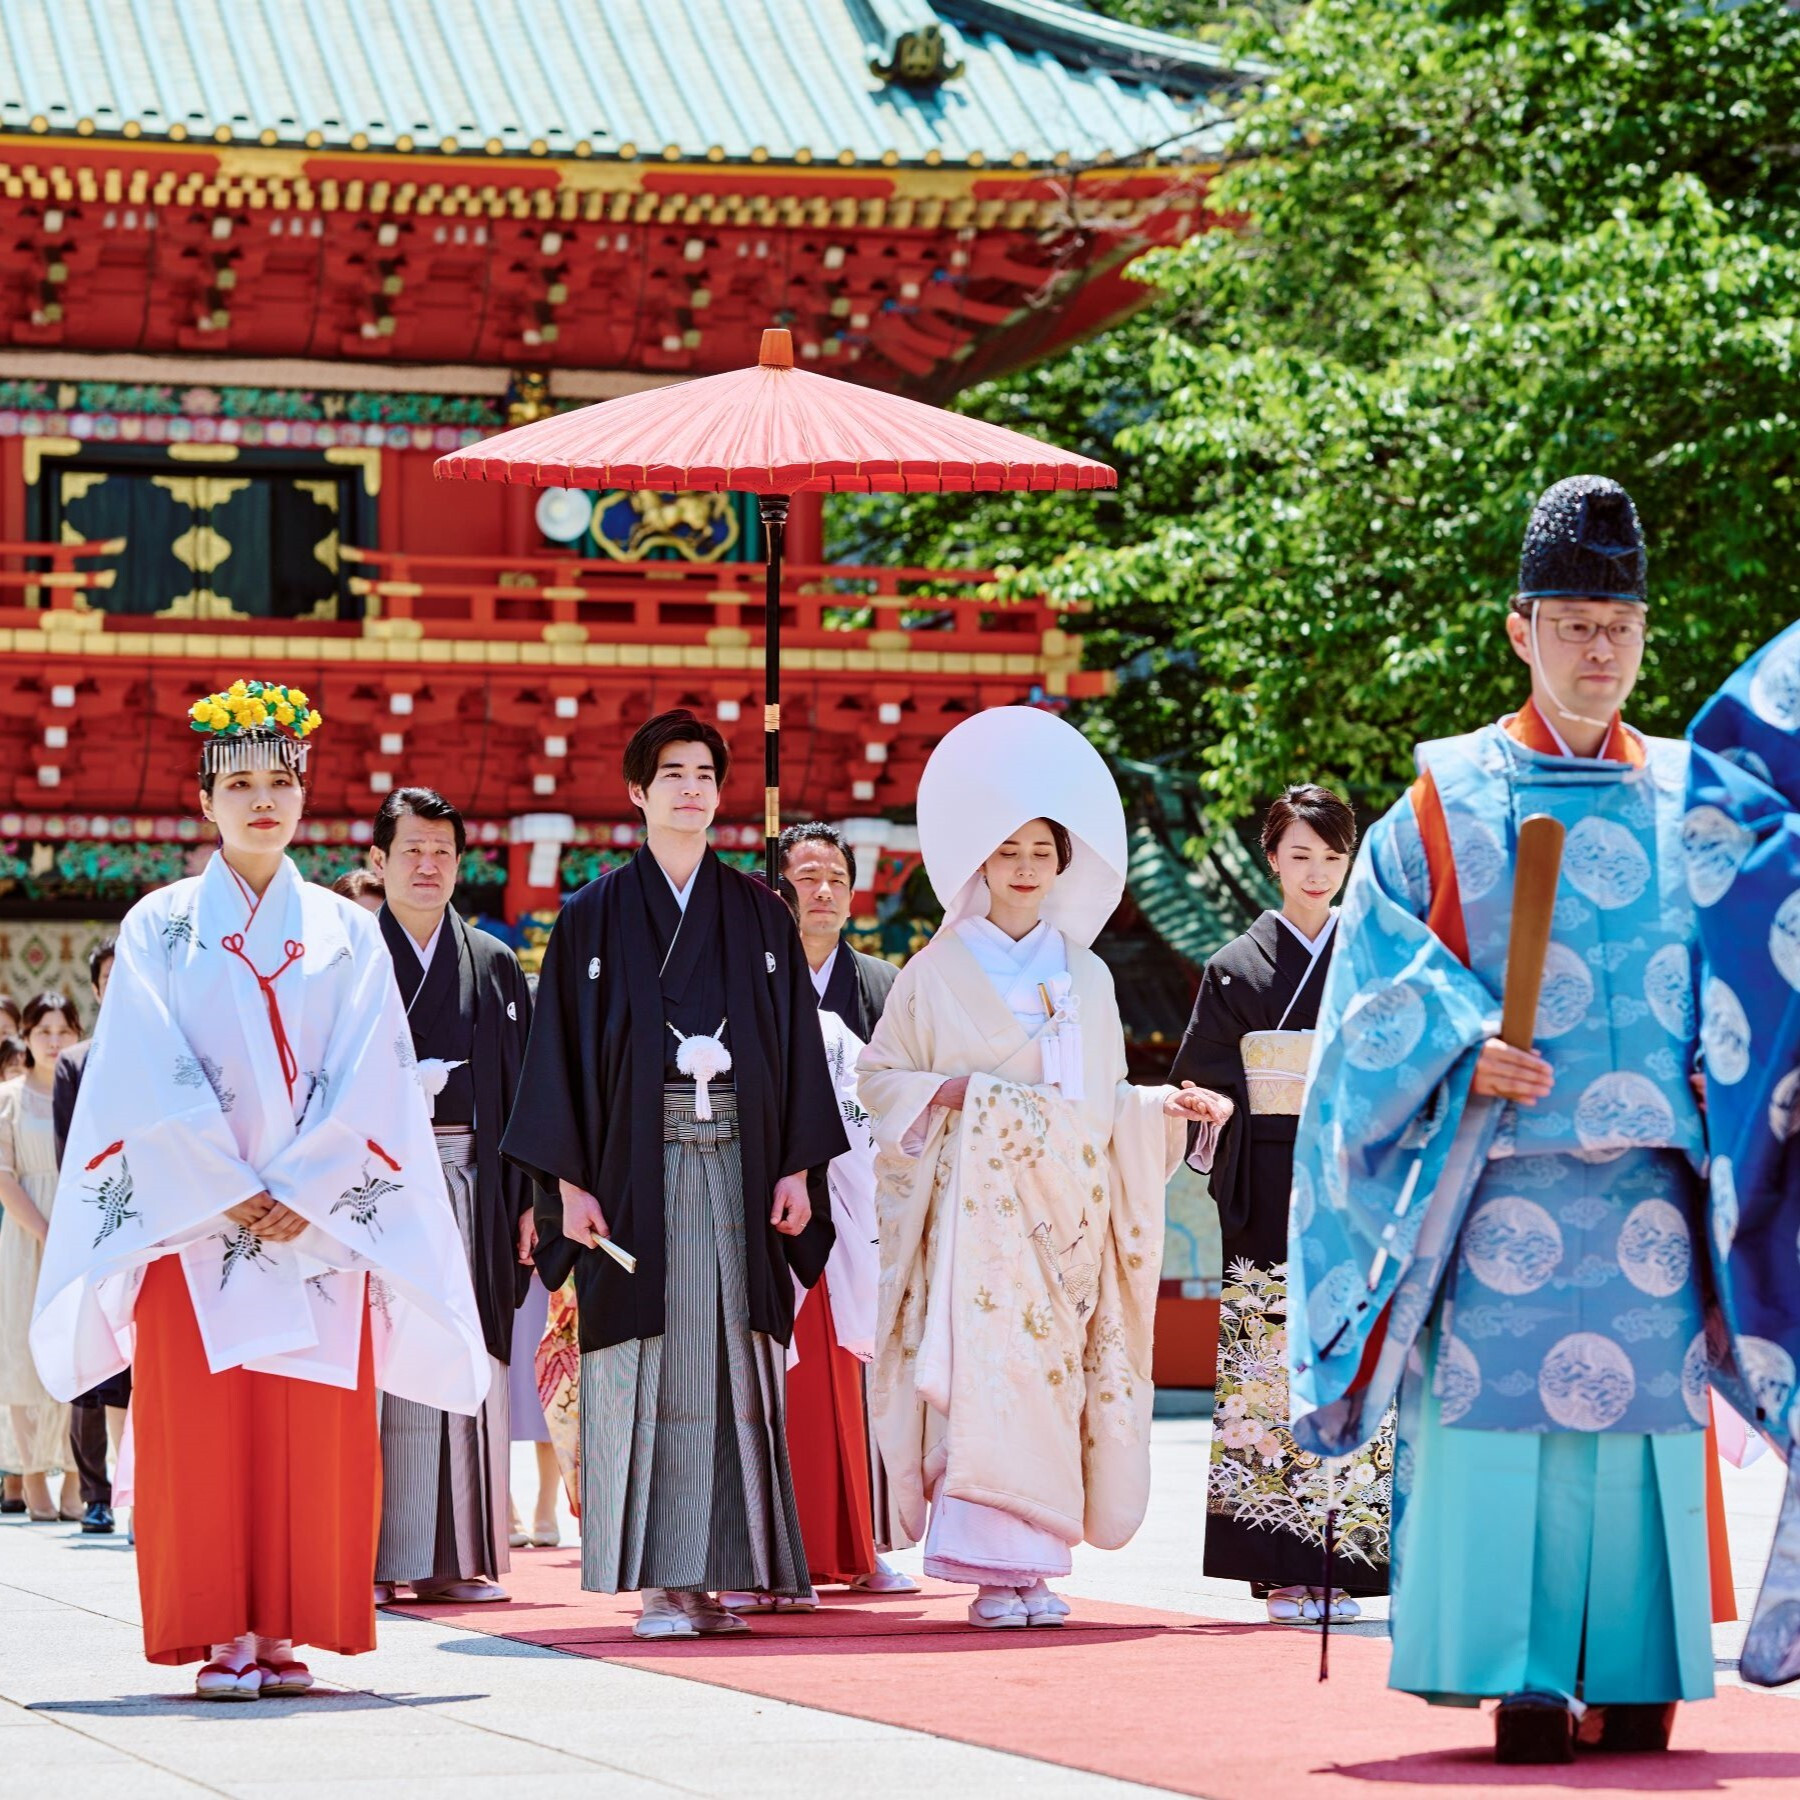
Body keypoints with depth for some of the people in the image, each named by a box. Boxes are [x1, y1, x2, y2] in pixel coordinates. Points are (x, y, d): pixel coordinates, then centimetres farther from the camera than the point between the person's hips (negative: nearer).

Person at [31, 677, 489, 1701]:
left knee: (315, 1431, -3)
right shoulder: (161, 927, 6)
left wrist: (299, 1195, -10)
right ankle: (223, 1639, -3)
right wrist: (226, 1192, -13)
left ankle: (285, 1633, 1)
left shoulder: (347, 935, 10)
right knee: (203, 1426, -6)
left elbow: (370, 1080, 2)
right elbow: (154, 1083, -3)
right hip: (192, 1221, -1)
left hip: (323, 1222, 2)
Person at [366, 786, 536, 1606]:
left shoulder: (493, 965, 13)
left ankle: (455, 1557, 4)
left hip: (469, 1180, 3)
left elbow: (523, 1088, 10)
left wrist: (528, 1199, 3)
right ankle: (370, 1558, -4)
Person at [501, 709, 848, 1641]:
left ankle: (719, 1571, 2)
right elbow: (563, 1051, 2)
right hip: (637, 1169, -2)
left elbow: (795, 1045, 10)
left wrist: (796, 1169, 1)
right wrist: (571, 1183, -7)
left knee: (731, 1368, -1)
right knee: (649, 1374, -5)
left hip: (737, 1168, 2)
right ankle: (660, 1583, -3)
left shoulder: (758, 916, 11)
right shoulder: (595, 917, 5)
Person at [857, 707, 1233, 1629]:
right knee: (983, 1364, -17)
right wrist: (946, 1090, -10)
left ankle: (1035, 1562, 3)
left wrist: (1164, 1106, 4)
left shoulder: (1084, 977, 16)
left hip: (1066, 1202, 4)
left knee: (1057, 1370, -1)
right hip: (977, 1197, -4)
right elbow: (878, 1077, 7)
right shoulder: (940, 970, 6)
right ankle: (994, 1568, -21)